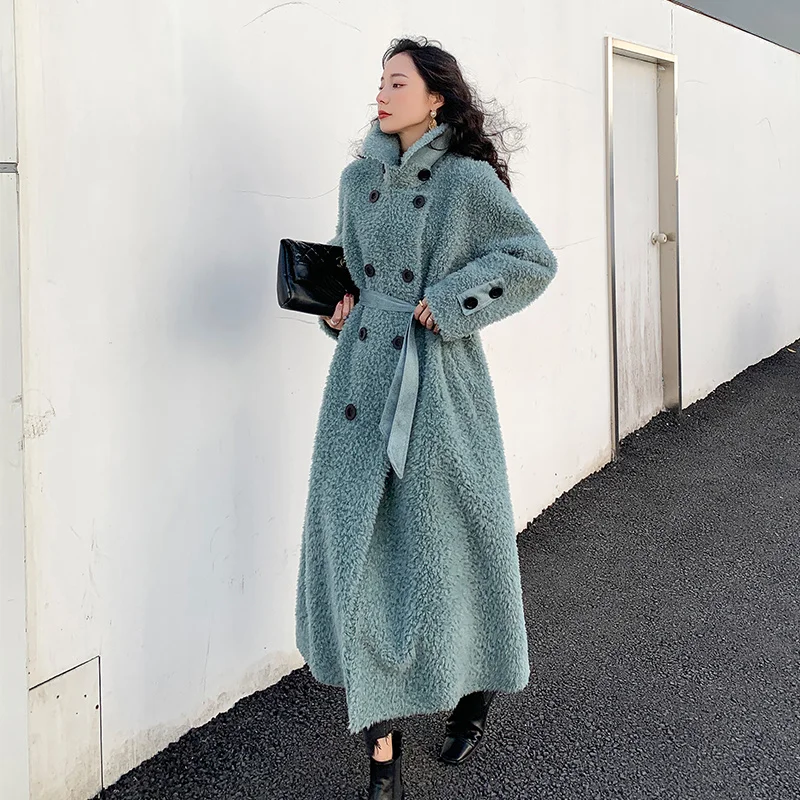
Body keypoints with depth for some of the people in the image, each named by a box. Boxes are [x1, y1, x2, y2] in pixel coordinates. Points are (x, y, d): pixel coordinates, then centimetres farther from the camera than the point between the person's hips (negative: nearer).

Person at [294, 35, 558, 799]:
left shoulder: (468, 180, -6)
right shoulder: (359, 178, 11)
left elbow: (535, 261, -6)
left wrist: (450, 302, -12)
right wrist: (336, 305, 6)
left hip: (438, 387, -5)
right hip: (363, 379, 5)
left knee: (443, 544, 6)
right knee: (358, 544, 0)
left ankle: (473, 695, 34)